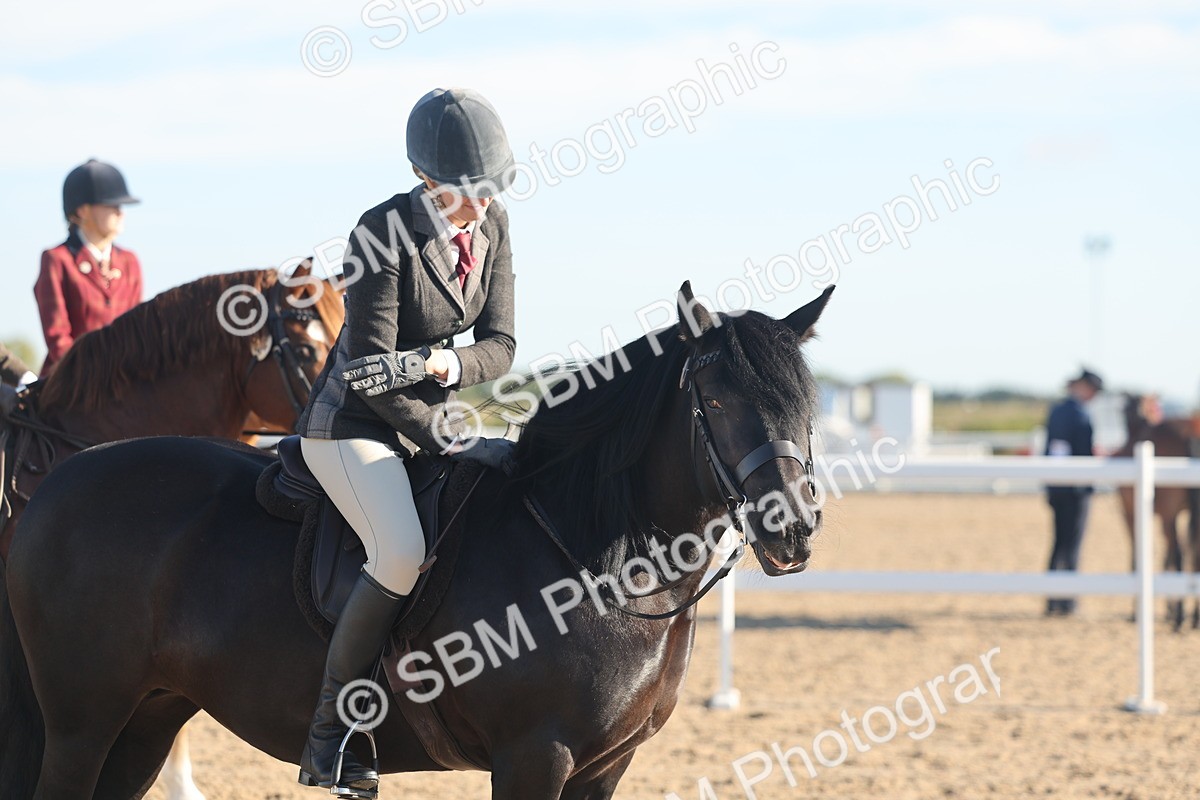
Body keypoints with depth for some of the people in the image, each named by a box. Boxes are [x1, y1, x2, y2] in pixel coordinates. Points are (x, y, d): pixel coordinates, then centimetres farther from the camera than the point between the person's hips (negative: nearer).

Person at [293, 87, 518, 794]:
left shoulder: (492, 225, -1)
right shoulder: (384, 234, -21)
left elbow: (500, 347, -1)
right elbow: (374, 376, -21)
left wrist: (441, 364, -22)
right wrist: (453, 444, -21)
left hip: (427, 417, 8)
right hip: (353, 423, -8)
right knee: (403, 553, -30)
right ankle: (329, 731, -20)